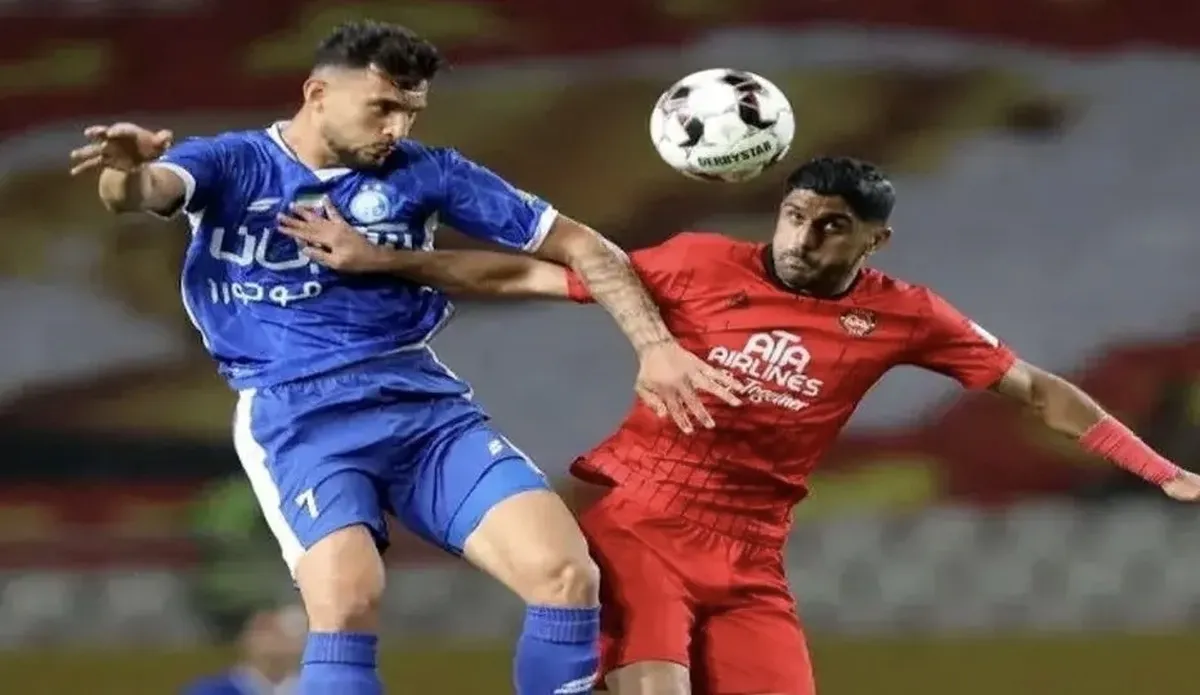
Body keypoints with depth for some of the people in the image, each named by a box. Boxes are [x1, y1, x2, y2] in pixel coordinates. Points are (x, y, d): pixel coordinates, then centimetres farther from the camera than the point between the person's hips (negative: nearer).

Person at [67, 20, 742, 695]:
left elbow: (579, 245, 14)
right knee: (348, 597, -31)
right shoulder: (232, 165, 4)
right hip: (300, 416, -3)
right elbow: (137, 191, -17)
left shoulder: (425, 172, 10)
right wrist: (129, 166, -43)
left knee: (566, 574, -17)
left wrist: (655, 345, 1)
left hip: (424, 403, 3)